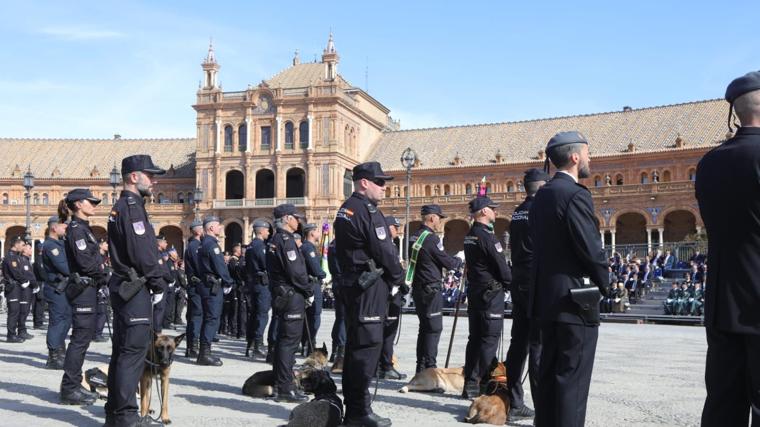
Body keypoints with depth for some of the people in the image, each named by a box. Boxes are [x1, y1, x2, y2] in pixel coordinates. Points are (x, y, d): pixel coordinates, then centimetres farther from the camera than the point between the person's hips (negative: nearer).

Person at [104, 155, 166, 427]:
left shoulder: (120, 207, 18)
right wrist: (158, 284, -10)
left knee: (122, 350, 14)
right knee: (134, 350, -7)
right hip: (135, 289, -11)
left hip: (124, 288, 11)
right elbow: (142, 253, -21)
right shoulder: (132, 207, -14)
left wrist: (152, 282, 13)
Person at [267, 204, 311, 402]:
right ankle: (285, 388, -4)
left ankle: (279, 383, 23)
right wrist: (310, 292, -8)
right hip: (292, 296, -10)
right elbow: (296, 272, -21)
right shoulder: (286, 240, -15)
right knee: (289, 340, -7)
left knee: (283, 340, 15)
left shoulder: (275, 241, 16)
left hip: (280, 295, 10)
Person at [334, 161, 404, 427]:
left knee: (355, 345, 14)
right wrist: (398, 278, 1)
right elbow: (384, 251, -16)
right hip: (370, 286, -10)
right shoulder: (367, 210, -15)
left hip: (352, 283, 10)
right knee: (368, 345, -7)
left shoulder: (345, 209, 16)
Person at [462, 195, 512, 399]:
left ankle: (470, 381, 16)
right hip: (491, 292, -9)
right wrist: (511, 284, 5)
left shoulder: (469, 236, 12)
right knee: (489, 339, -4)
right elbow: (502, 268, -14)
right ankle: (474, 384, -5)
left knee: (475, 337, 12)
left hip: (474, 291, 9)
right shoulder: (487, 237, -16)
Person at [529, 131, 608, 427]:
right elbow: (591, 247, -18)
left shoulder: (542, 195, 12)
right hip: (575, 299, -9)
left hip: (548, 295, 9)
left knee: (550, 373, 14)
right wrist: (602, 283, 1)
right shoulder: (575, 194, -15)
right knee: (572, 377, -3)